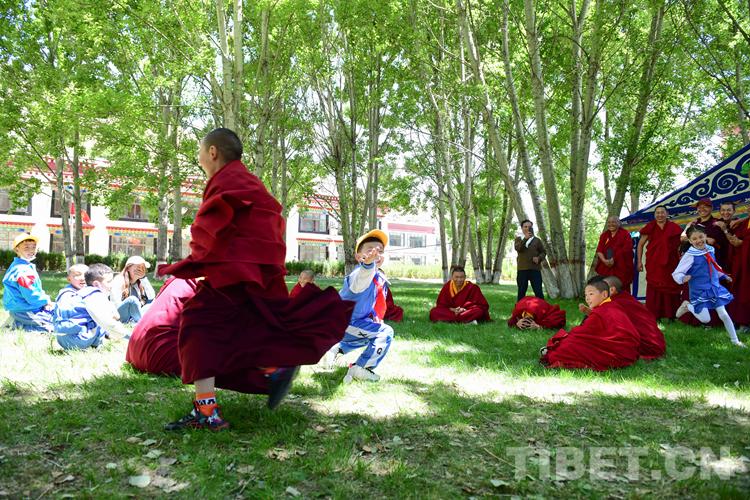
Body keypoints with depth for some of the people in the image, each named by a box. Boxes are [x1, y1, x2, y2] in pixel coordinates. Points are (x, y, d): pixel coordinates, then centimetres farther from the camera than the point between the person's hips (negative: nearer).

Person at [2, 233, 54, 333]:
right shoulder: (22, 271, -24)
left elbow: (35, 289, 16)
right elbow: (31, 296, -25)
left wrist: (45, 300, 1)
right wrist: (46, 300, -8)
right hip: (24, 311, -10)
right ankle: (20, 325, -5)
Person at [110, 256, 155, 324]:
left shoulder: (140, 282, 8)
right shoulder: (119, 281, -8)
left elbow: (151, 297, -7)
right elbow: (116, 305, -16)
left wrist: (144, 279, -9)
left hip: (136, 314, 6)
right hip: (121, 316, -6)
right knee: (132, 300, -32)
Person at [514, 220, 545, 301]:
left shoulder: (537, 240, 12)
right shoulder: (518, 239, 11)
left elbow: (543, 252, 12)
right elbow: (518, 248, -9)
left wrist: (539, 258, -10)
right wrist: (525, 238, -23)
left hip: (535, 269, 0)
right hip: (522, 269, 0)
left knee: (539, 292, -5)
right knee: (521, 292, 5)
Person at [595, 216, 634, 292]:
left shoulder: (625, 234, 3)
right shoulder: (604, 235, 16)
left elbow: (626, 250, -8)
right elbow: (599, 250, 7)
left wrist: (614, 259, -16)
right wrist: (604, 260, -12)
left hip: (621, 268, -3)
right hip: (606, 268, 3)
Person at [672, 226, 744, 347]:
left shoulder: (710, 250, 3)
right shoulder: (690, 255, -18)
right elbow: (676, 273, -19)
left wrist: (723, 276, 24)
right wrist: (683, 278, -38)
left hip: (715, 288, 6)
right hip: (699, 291, -5)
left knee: (724, 315, 8)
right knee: (705, 319, -6)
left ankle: (735, 340, 24)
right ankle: (687, 306, 20)